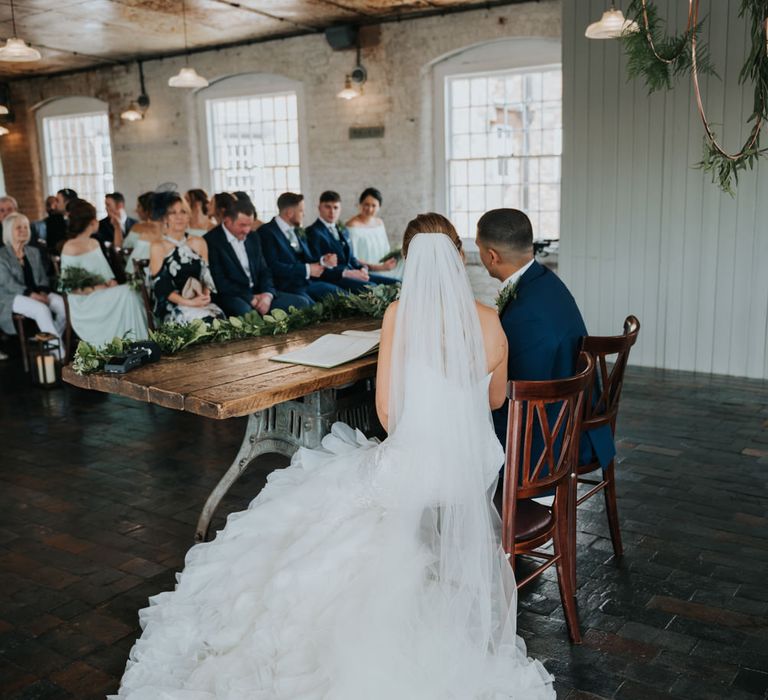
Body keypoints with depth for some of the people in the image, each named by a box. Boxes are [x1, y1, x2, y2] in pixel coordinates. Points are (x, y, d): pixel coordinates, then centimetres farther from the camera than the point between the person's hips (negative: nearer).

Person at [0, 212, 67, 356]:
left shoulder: (34, 251, 18)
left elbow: (43, 278, 14)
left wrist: (43, 293, -9)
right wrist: (33, 295, -23)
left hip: (37, 294, 5)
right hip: (13, 297, -5)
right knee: (42, 309, -36)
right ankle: (61, 354, -33)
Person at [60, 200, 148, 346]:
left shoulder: (95, 243, 15)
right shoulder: (71, 248, -9)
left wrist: (111, 282, -6)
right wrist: (94, 289, -18)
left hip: (102, 295, 7)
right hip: (84, 302, -7)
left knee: (131, 292, -20)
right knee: (126, 293, -27)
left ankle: (136, 343, -22)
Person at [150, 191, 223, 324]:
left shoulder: (199, 243, 14)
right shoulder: (158, 247, 2)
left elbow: (206, 276, 12)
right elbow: (161, 286, -4)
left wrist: (205, 295, -11)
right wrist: (188, 302, -17)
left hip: (200, 303, 4)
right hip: (171, 307, -4)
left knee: (218, 317, -30)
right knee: (203, 320, -34)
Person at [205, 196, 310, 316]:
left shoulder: (253, 238, 14)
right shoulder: (211, 241, -9)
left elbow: (264, 271, 15)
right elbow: (219, 282, -14)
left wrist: (268, 294, -7)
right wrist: (251, 299, -18)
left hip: (257, 293, 7)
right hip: (231, 297, -7)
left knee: (301, 302, -7)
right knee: (244, 311, -40)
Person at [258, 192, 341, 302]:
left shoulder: (299, 231, 18)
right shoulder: (266, 232, -6)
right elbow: (273, 267, -16)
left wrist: (323, 261, -4)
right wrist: (307, 269, -12)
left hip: (307, 283, 7)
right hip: (285, 287, -7)